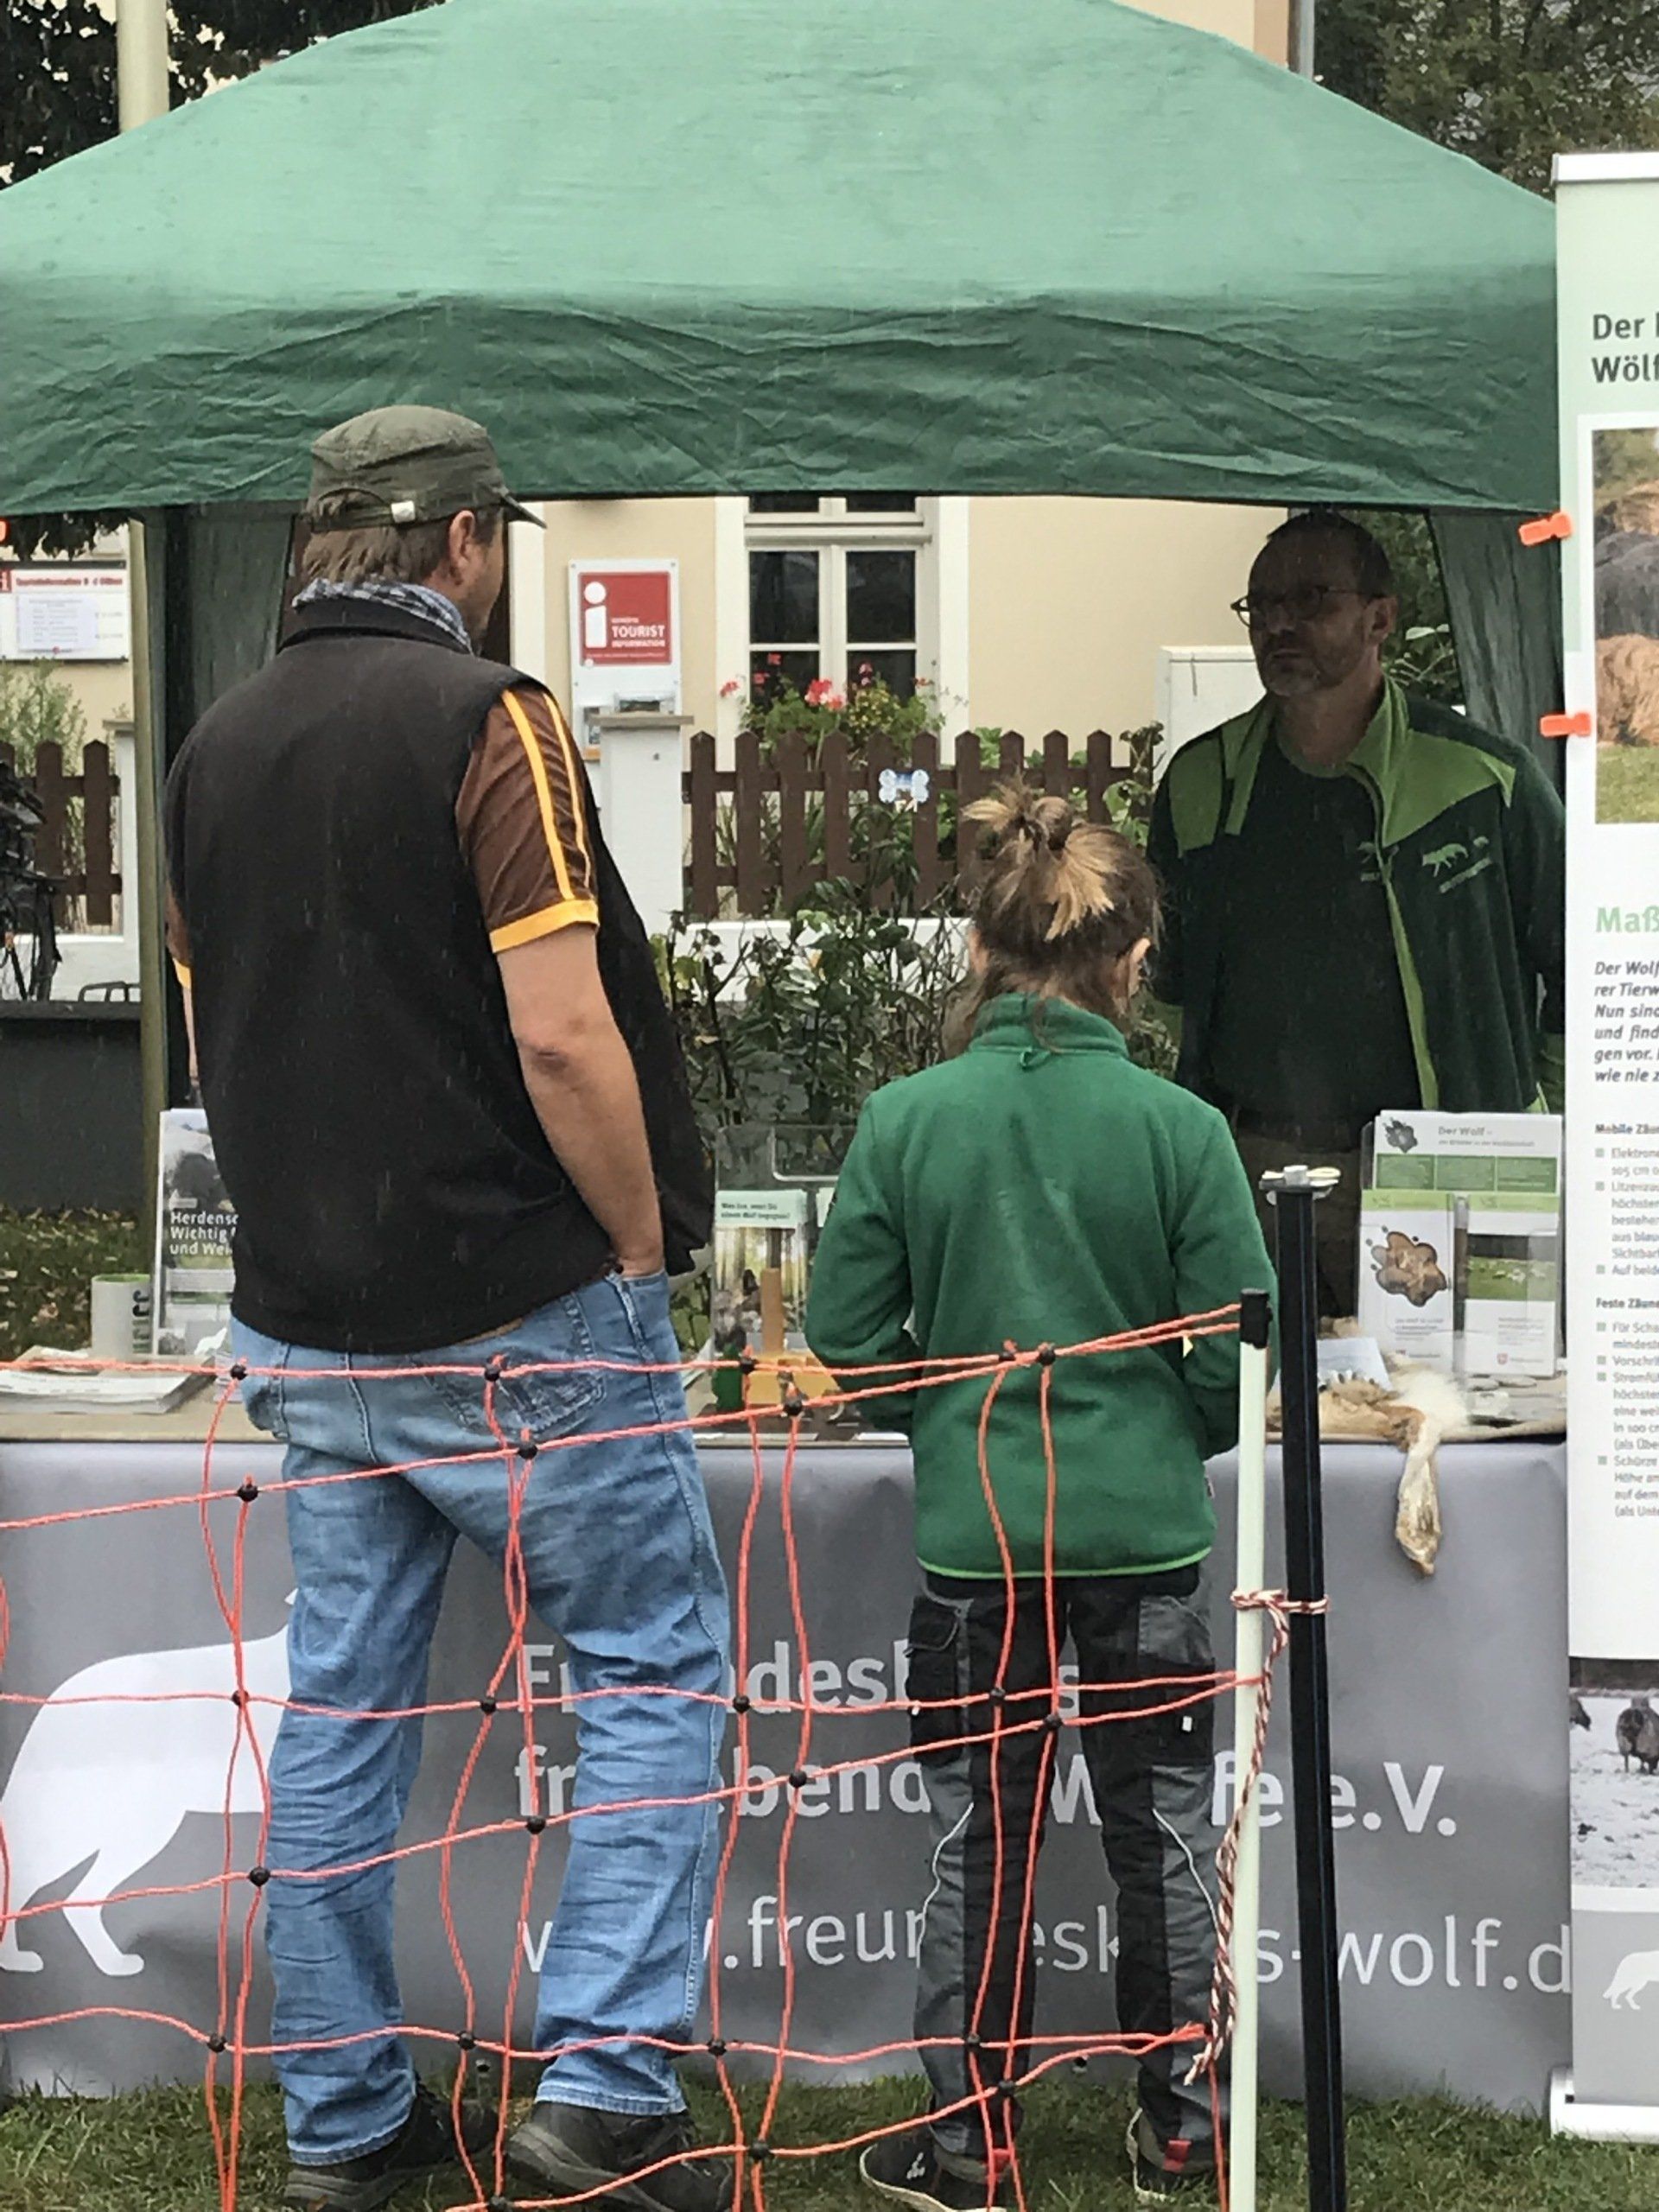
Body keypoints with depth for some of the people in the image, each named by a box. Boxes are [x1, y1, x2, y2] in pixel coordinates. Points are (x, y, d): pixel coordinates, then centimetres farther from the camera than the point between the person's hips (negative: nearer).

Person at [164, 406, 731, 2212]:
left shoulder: (216, 746, 9)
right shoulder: (484, 723, -13)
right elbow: (561, 1034, -20)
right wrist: (642, 1246, -8)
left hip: (305, 1325, 7)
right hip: (517, 1313, -6)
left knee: (340, 1703, 12)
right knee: (653, 1669, 6)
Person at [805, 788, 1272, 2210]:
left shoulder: (906, 1119, -8)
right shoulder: (1179, 1127, -11)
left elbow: (847, 1343, -4)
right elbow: (1242, 1355, -7)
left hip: (974, 1539, 1)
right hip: (1145, 1534, 0)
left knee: (979, 1840, 12)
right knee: (1165, 1832, 14)